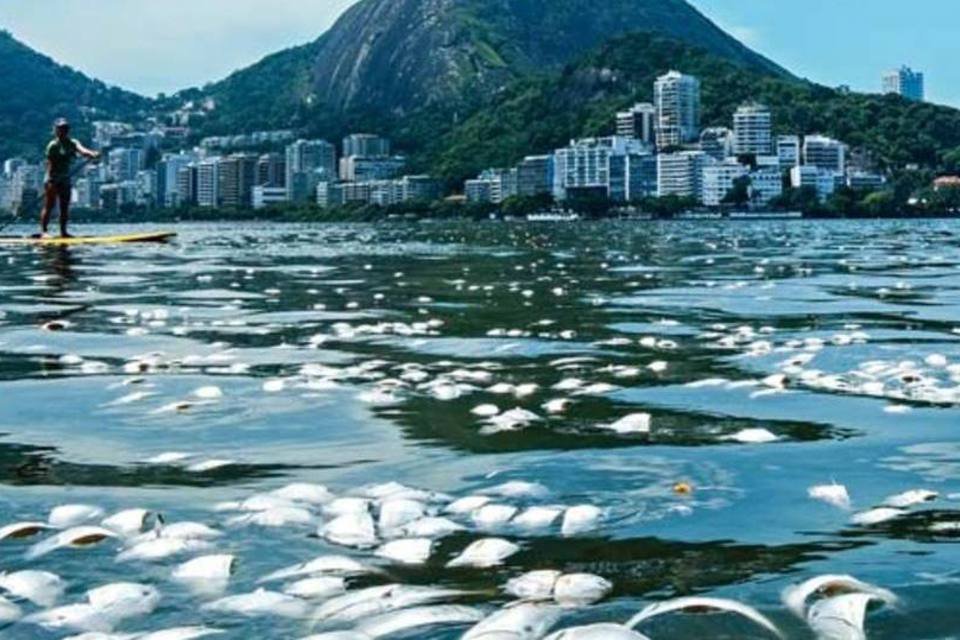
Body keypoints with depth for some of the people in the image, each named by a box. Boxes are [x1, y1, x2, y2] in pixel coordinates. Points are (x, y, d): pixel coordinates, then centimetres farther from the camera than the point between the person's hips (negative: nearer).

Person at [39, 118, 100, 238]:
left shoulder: (72, 143, 8)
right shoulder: (53, 145, -8)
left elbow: (81, 150, -12)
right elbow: (50, 164, -11)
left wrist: (91, 154, -33)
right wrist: (50, 181, -18)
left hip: (66, 180, 6)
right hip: (53, 180, -6)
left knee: (65, 207, 8)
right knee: (49, 206, -6)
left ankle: (63, 231, 14)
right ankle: (43, 231, -3)